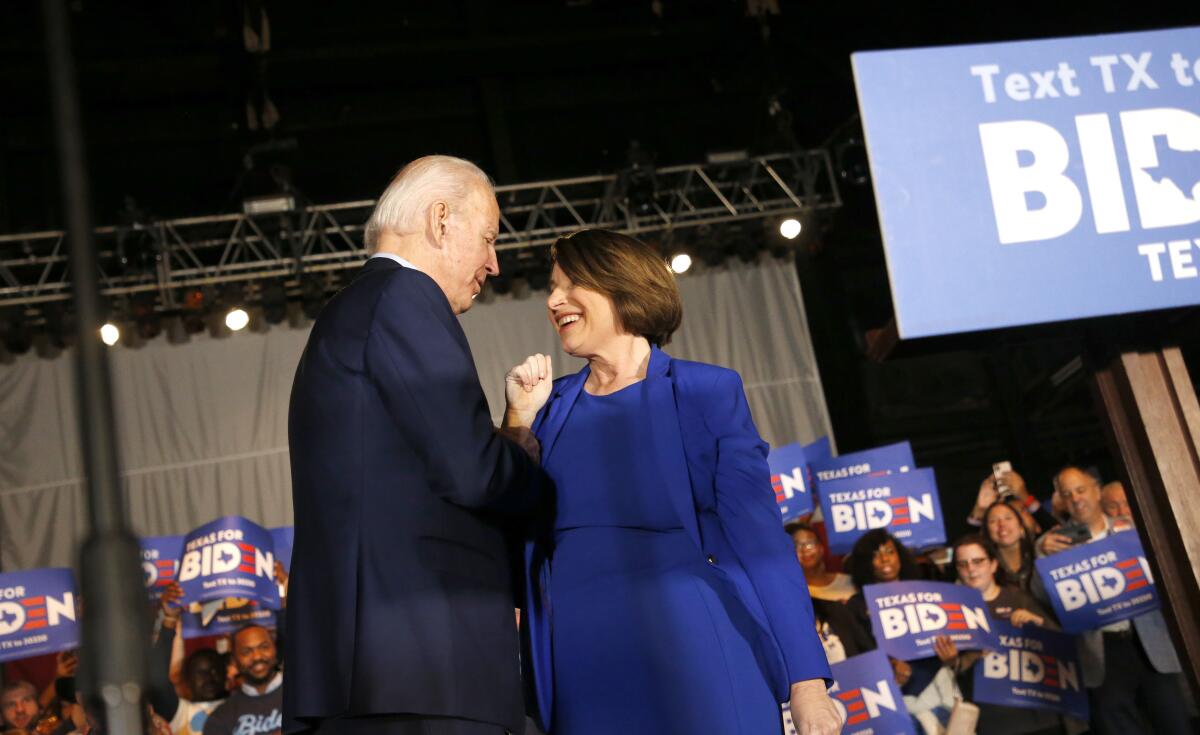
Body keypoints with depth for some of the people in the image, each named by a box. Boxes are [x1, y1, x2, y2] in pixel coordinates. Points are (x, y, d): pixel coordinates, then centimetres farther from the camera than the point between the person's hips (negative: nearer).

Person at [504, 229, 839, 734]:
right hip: (580, 666, 3)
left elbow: (759, 536, -3)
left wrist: (806, 680, -10)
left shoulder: (706, 391, 2)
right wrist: (519, 419, 0)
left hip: (691, 653, -3)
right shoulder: (551, 405, 13)